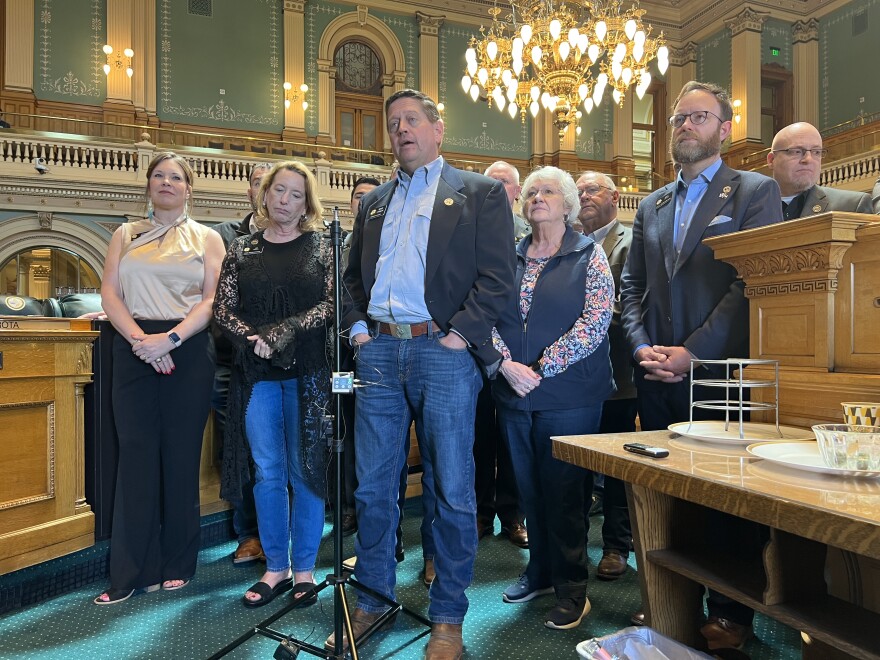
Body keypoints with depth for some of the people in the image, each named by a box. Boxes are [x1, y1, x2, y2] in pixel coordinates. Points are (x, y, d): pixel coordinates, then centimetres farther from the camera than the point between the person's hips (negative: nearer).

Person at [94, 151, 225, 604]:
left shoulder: (207, 238, 10)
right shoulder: (125, 236, 16)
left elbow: (213, 299, -2)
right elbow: (109, 294, 6)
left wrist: (170, 338, -15)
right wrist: (140, 338, -11)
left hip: (188, 350, -1)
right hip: (134, 350, 2)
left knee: (182, 457, 2)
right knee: (136, 456, 0)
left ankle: (177, 565, 15)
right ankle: (132, 571, 10)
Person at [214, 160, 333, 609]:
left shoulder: (319, 245, 4)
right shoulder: (241, 249, 10)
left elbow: (332, 304, -6)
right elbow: (222, 308, 4)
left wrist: (283, 332, -15)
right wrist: (254, 339, -13)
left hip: (308, 372, -2)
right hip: (257, 374, 3)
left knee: (305, 469, 5)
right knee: (267, 472, 8)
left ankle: (304, 568, 20)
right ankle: (276, 567, 23)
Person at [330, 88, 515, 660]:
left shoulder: (480, 192, 6)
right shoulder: (375, 202, 22)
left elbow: (497, 276, -4)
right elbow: (353, 275, 21)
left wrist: (461, 333, -13)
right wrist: (357, 326, 6)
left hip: (444, 353, -4)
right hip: (379, 353, 5)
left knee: (452, 490, 3)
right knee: (373, 487, 10)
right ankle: (374, 598, 29)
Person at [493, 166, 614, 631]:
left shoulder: (589, 256, -1)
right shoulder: (508, 257, 9)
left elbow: (595, 320, -11)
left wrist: (543, 368, -15)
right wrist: (506, 363, -12)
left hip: (568, 396, -4)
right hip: (513, 394, 4)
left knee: (564, 493, 4)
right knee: (530, 489, 14)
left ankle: (572, 589, 20)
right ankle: (540, 571, 33)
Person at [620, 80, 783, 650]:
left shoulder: (757, 192, 2)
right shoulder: (651, 206, 17)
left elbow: (754, 282, -9)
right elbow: (631, 288, 13)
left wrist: (693, 353, -15)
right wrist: (642, 347, -3)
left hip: (718, 371, -4)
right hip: (656, 376, 5)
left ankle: (731, 613, 22)